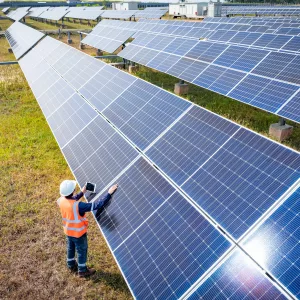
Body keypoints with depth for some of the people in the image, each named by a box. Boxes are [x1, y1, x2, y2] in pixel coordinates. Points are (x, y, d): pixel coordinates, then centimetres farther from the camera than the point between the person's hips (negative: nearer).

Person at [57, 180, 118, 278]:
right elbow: (96, 205, -39)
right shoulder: (78, 206, -39)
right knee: (82, 251, 17)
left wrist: (81, 193, 10)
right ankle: (82, 271, 36)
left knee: (70, 248, 28)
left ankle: (71, 266, 50)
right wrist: (109, 193, -35)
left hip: (68, 231, 7)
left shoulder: (61, 201, -18)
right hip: (78, 232, -7)